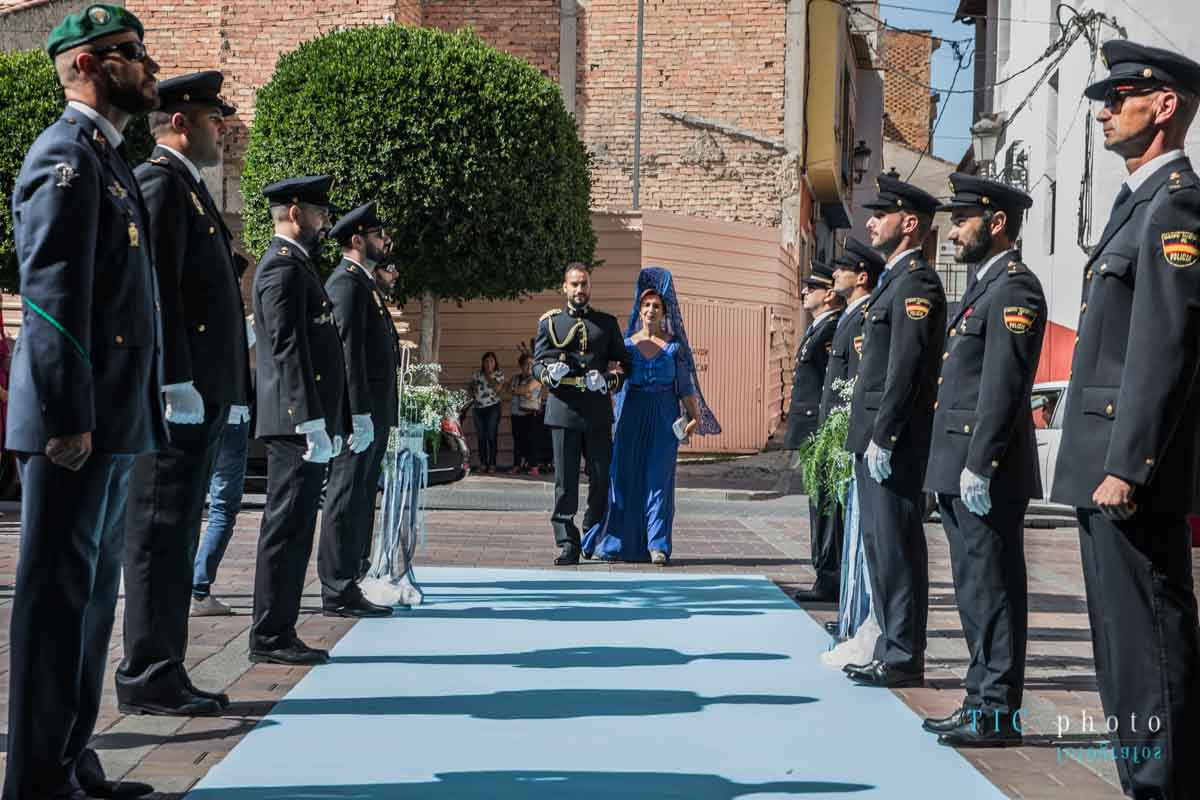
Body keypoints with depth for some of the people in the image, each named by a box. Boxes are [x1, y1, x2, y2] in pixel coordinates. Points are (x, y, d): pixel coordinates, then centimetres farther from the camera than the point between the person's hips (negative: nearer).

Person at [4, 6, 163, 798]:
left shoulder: (109, 160, 19)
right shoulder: (67, 155, -10)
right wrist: (70, 420, -22)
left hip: (113, 424, 10)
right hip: (77, 422, -10)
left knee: (92, 594, 14)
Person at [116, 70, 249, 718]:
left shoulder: (187, 188, 23)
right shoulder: (160, 182, -9)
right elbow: (154, 289, -18)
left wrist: (223, 392, 20)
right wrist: (178, 383, -22)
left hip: (201, 398, 10)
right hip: (179, 397, -10)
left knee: (173, 537, 11)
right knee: (160, 535, -6)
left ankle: (163, 674, 17)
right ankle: (148, 679, -1)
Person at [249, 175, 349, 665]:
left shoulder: (295, 265, 22)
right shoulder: (284, 267, -11)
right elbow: (289, 349, -19)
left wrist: (328, 422, 23)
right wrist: (313, 422, -23)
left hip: (301, 422, 10)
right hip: (296, 421, -10)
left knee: (291, 528, 11)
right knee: (287, 528, -7)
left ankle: (277, 634, 16)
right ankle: (271, 638, -3)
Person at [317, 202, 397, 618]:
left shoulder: (363, 283, 21)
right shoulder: (347, 283, -11)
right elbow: (348, 350, -19)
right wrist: (360, 415, -23)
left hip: (370, 412, 11)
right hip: (358, 412, -11)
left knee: (358, 501, 12)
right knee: (347, 500, -7)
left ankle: (347, 586, 18)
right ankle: (339, 592, -4)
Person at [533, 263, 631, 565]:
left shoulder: (607, 323, 14)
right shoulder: (550, 322, 11)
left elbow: (624, 362, 14)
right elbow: (537, 362, 8)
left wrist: (614, 379, -6)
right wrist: (547, 374, -14)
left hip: (598, 411, 2)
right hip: (563, 408, -2)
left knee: (602, 476, 4)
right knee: (565, 480, -3)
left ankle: (593, 537, 23)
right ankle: (567, 545, 0)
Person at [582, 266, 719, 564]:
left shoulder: (674, 345, 4)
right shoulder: (627, 344, 6)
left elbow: (685, 384, 4)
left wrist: (695, 417, -2)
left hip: (664, 416, -1)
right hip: (633, 414, 1)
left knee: (659, 477, -4)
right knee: (626, 475, 1)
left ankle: (657, 545, -3)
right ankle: (619, 542, 12)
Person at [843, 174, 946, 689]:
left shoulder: (916, 283, -13)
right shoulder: (895, 280, 19)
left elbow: (906, 369, -20)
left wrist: (882, 437, -20)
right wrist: (870, 437, 18)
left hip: (893, 443, -10)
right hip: (875, 439, 10)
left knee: (896, 549, -5)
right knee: (881, 547, 14)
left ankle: (903, 660, 1)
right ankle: (891, 650, 22)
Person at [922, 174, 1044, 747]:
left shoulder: (1014, 287, -12)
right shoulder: (983, 286, 19)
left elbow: (1003, 384, -20)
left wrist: (978, 465, -23)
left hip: (986, 474, -10)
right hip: (960, 471, 10)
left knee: (992, 591, -4)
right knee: (975, 591, 14)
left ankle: (997, 714, 2)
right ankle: (981, 701, 23)